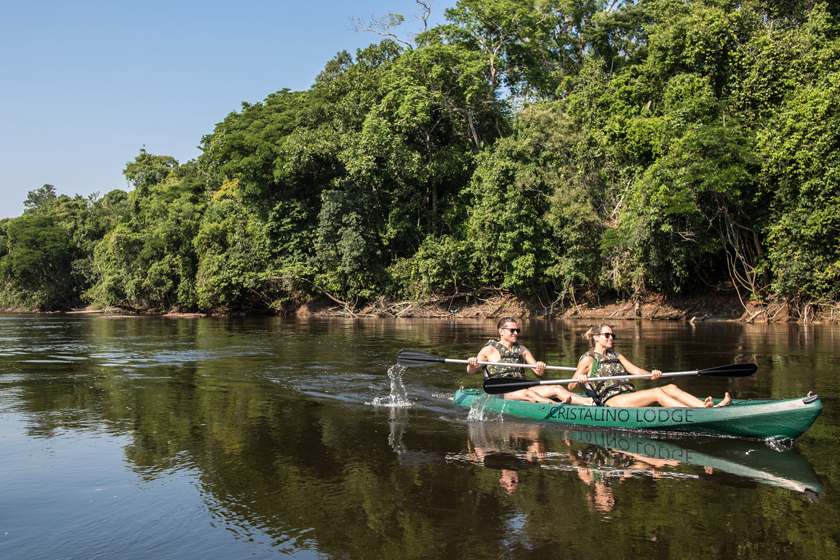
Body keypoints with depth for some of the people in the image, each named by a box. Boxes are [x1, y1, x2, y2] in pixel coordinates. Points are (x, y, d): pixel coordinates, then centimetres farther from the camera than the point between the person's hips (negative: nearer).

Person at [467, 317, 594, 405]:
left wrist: (541, 368, -11)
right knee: (529, 394, -36)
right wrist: (471, 365, -24)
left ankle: (590, 402, -33)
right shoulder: (489, 350, 4)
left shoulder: (522, 350, 19)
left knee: (557, 389, -16)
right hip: (501, 393, -6)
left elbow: (538, 373, 14)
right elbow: (471, 372, 1)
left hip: (522, 388, 6)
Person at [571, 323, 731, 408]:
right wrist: (579, 379, -25)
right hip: (611, 400, -7)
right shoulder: (588, 359, 6)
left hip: (630, 396, 7)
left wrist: (651, 374, -7)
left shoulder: (615, 355, 27)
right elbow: (571, 387, -2)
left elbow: (636, 370, 15)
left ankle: (710, 407, -28)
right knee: (657, 392, -27)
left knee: (671, 388, -14)